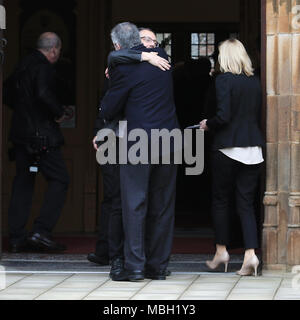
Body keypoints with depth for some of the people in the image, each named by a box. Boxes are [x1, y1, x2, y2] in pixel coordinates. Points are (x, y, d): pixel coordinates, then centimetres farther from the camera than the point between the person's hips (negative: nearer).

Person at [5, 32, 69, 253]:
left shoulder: (22, 66, 13)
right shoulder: (44, 68, -13)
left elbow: (9, 93, 21)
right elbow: (44, 94, -28)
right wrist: (59, 113, -13)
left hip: (20, 133, 9)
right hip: (42, 135, -9)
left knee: (23, 183, 11)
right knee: (59, 181, -2)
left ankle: (17, 237, 10)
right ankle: (42, 231, -10)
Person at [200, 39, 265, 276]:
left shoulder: (224, 80, -10)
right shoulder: (255, 81, 7)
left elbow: (224, 116, -16)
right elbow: (257, 116, 13)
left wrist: (208, 124, 2)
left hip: (228, 148, -5)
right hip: (252, 148, 5)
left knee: (220, 201, 11)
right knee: (246, 203, 5)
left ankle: (221, 250, 17)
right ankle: (251, 254, -8)